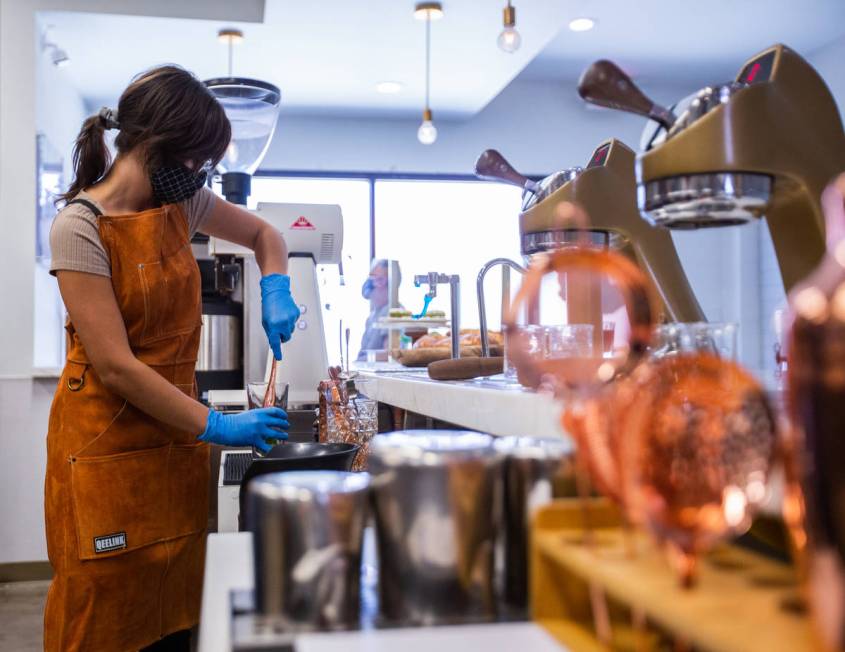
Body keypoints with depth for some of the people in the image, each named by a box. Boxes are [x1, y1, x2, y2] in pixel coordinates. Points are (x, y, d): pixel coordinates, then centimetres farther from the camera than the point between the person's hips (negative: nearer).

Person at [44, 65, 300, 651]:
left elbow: (264, 235, 21)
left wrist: (276, 291, 0)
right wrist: (215, 426, -21)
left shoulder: (182, 203, 4)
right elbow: (116, 365, -20)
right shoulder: (81, 227, -15)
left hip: (175, 436, 6)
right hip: (107, 443, -6)